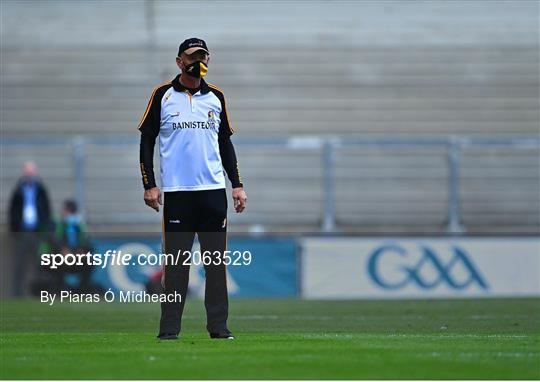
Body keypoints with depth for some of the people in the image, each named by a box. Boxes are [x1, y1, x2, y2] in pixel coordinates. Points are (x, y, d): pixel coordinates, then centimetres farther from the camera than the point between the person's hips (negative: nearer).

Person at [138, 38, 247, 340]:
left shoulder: (216, 97, 12)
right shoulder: (163, 95, 3)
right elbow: (147, 141, 4)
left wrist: (238, 185, 10)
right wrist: (150, 186, -4)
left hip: (214, 190, 3)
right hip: (176, 191, -3)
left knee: (217, 260, 2)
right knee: (176, 261, -2)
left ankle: (218, 325, 6)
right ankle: (169, 327, 1)